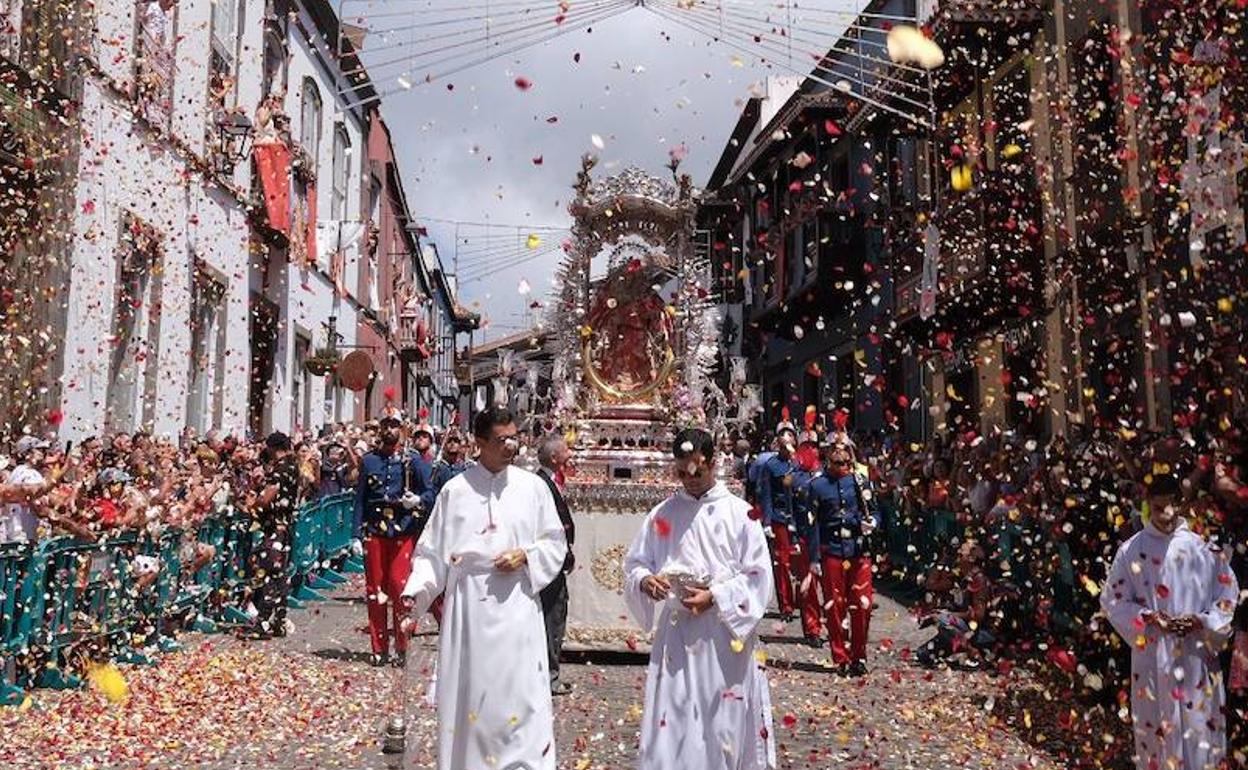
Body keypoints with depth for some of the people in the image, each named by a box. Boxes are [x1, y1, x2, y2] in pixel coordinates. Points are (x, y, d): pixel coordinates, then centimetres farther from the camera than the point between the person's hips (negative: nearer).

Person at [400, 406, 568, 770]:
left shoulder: (533, 486, 3)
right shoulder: (455, 490, 1)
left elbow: (555, 544, 8)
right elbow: (432, 551, 2)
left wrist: (525, 556, -9)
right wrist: (416, 589, -11)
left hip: (517, 607, 0)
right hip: (467, 607, 0)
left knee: (519, 695, -1)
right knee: (467, 695, 7)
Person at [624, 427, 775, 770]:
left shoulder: (740, 514, -4)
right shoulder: (662, 514, 4)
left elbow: (758, 575, -5)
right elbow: (634, 563, 10)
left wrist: (715, 597, -15)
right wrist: (644, 580, -12)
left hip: (725, 633, -2)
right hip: (676, 632, 2)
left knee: (724, 717, 6)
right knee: (672, 718, 3)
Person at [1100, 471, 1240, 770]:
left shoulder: (1202, 546, -2)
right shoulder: (1131, 550, -4)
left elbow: (1228, 591, 4)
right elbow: (1112, 599, 0)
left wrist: (1202, 621, -10)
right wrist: (1149, 618, -13)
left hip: (1196, 653, 1)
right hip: (1153, 654, -1)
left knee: (1200, 722, 7)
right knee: (1157, 723, 7)